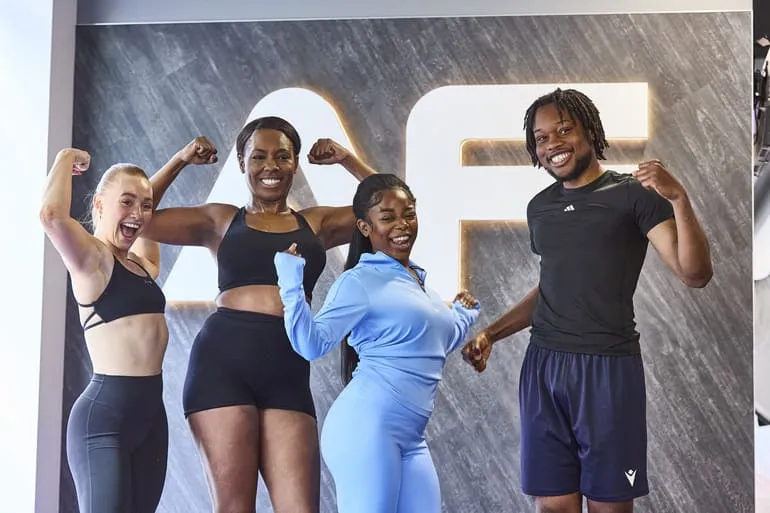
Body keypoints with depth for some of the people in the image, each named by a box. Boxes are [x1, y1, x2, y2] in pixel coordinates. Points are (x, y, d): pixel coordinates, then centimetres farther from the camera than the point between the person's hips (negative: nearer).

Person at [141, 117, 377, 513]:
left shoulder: (316, 223, 18)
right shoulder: (220, 220, 15)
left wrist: (345, 159, 16)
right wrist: (180, 161, 14)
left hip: (287, 372, 2)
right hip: (224, 362, -2)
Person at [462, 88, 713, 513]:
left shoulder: (633, 194, -3)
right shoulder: (539, 207, 13)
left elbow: (696, 274, -11)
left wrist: (679, 199, -25)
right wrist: (491, 333, 13)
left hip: (607, 366, -4)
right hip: (543, 366, 5)